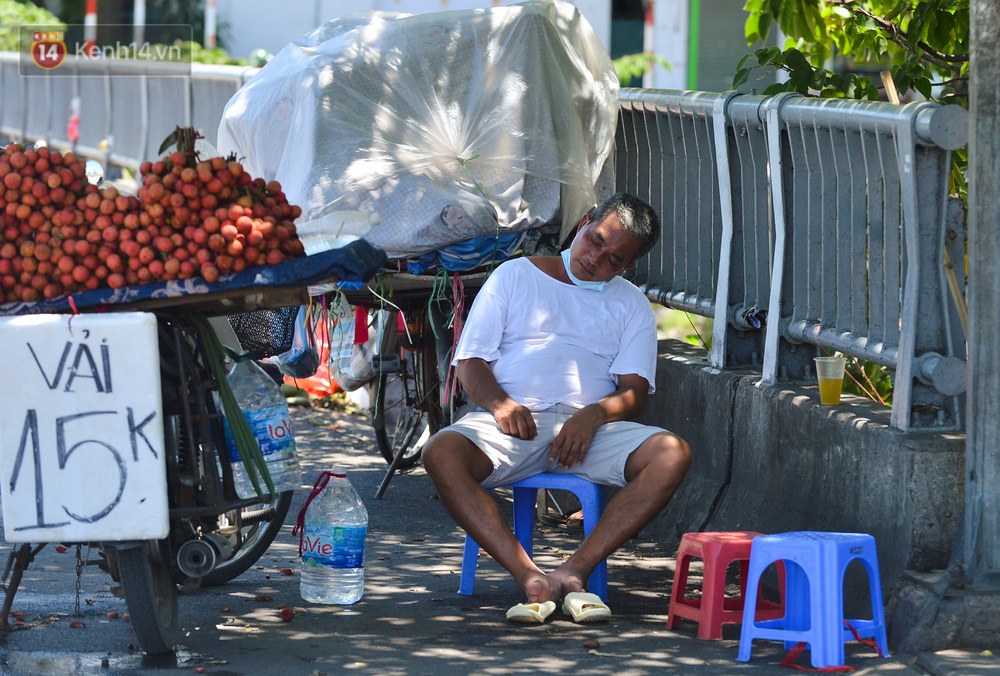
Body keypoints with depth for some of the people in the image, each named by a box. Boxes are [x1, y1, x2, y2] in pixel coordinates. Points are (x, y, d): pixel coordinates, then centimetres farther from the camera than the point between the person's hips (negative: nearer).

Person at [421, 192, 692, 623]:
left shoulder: (632, 306, 19)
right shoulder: (515, 276, 15)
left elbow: (635, 393, 6)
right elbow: (470, 362, 8)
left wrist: (594, 414, -18)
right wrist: (498, 402, -15)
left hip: (587, 427, 1)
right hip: (512, 422, -1)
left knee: (672, 454, -28)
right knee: (441, 453, -34)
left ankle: (575, 570, -35)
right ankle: (528, 576, -40)